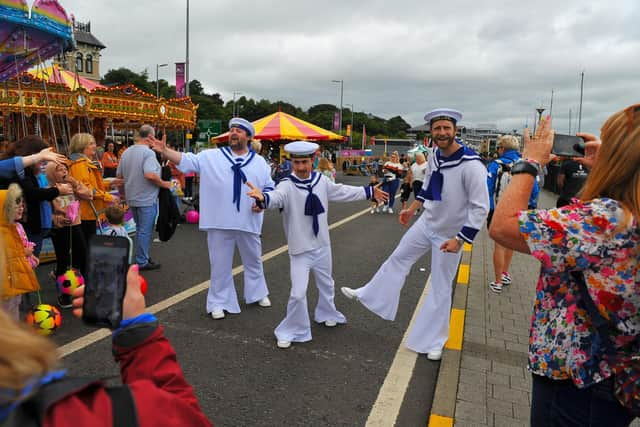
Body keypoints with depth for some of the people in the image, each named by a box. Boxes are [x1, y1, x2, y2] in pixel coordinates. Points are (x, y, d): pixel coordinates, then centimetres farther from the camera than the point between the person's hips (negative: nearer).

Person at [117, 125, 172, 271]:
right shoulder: (148, 152, -17)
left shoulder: (127, 152, 8)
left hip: (132, 198, 8)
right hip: (146, 199, -8)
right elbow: (150, 174, -31)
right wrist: (163, 184, -17)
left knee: (140, 229, 20)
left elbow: (119, 175, 13)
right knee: (146, 231, 2)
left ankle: (142, 257, 30)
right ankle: (142, 262, 9)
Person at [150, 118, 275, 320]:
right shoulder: (211, 156, 0)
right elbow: (186, 159, -7)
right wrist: (164, 150, -20)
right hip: (220, 222, -2)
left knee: (253, 260, 19)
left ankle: (258, 293, 41)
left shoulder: (259, 162, 5)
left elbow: (269, 188, 9)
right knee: (220, 264, 8)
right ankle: (219, 302, 24)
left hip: (249, 222, 2)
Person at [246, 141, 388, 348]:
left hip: (322, 246, 5)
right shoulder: (287, 185, -19)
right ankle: (291, 331, 13)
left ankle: (326, 313, 52)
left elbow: (342, 192, 12)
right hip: (300, 250, -5)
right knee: (298, 294, -9)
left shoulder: (321, 180, -3)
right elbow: (276, 197, -41)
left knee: (326, 285, 25)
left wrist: (369, 191, 20)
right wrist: (263, 197, -64)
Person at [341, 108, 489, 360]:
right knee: (398, 258, 19)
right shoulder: (434, 154, -5)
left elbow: (480, 208, -25)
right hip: (426, 223, 6)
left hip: (450, 235, -6)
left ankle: (433, 342, 23)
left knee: (440, 287, 6)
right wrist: (412, 208, 19)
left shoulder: (471, 165, -27)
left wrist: (460, 239, -28)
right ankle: (368, 295, 39)